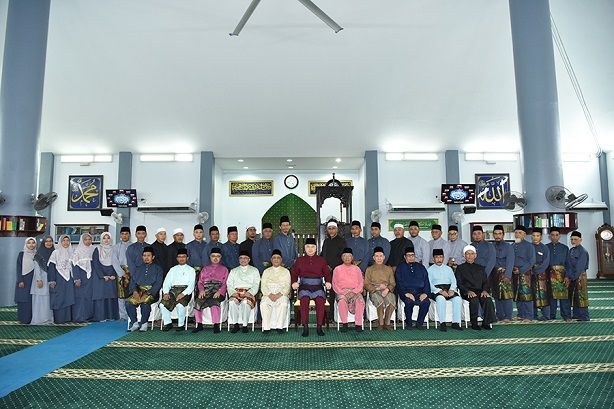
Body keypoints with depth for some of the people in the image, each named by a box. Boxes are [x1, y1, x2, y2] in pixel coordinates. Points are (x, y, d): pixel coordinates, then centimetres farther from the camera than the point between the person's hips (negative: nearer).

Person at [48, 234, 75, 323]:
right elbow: (51, 267, -7)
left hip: (68, 279, 4)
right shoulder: (56, 252, -3)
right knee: (59, 299, -3)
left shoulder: (71, 253, 11)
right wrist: (52, 281, -13)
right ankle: (58, 319, 4)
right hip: (58, 279, -4)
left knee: (68, 298, 4)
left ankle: (67, 317, 10)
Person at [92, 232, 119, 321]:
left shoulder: (113, 249, 10)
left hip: (112, 277, 3)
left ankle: (111, 315, 5)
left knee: (111, 296, 1)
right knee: (101, 295, -4)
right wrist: (103, 276, -12)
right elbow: (95, 264, -5)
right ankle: (101, 316, 0)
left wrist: (113, 275, -6)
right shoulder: (97, 249, 1)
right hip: (100, 276, -3)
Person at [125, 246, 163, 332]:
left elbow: (158, 283, -1)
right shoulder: (139, 268, 24)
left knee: (145, 302, -35)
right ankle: (135, 323, -14)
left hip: (151, 292, -4)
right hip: (138, 291, 4)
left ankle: (144, 324, -18)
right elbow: (133, 281, 13)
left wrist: (147, 293, -15)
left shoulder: (157, 268, 11)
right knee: (128, 302, -26)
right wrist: (135, 291, -8)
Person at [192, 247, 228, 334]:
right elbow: (200, 281, 17)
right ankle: (199, 325, -13)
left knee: (214, 302, -35)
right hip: (205, 292, 3)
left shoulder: (224, 269, 17)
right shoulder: (205, 269, 25)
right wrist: (201, 290, -4)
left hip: (218, 292, -2)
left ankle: (216, 325, -26)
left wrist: (219, 292, -11)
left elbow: (225, 283, 7)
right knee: (197, 301, -28)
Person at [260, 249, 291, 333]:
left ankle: (279, 326, -27)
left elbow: (287, 286, 4)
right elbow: (263, 286, 7)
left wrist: (279, 295, -13)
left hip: (281, 294, -1)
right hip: (268, 294, 1)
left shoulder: (286, 271, 16)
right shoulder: (266, 271, 19)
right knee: (263, 304, -30)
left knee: (283, 304, -33)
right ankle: (266, 327, -24)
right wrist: (270, 294, -12)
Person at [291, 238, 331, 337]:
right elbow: (294, 273, 13)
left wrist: (328, 282, -7)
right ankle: (305, 327, -25)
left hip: (318, 287, 0)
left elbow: (327, 273, 12)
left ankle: (319, 327, -20)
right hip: (304, 286, 0)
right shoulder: (299, 260, 14)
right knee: (304, 300, -32)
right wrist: (294, 282, -7)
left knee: (320, 300, -31)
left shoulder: (321, 260, 14)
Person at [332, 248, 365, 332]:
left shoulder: (356, 269, 18)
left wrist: (354, 292, -8)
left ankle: (358, 324, -26)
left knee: (360, 301, -33)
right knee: (342, 301, -36)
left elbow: (361, 283, 10)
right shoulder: (337, 269, 14)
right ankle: (344, 324, -26)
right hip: (342, 292, -1)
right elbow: (334, 284, 7)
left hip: (355, 291, 1)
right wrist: (343, 292, -9)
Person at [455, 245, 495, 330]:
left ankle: (486, 322, -18)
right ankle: (474, 323, -21)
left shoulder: (480, 268, 23)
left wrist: (485, 290, -7)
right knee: (474, 300, -34)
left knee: (488, 300, -29)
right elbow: (459, 283, 2)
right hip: (467, 292, -3)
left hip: (480, 291, 3)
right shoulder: (460, 268, 12)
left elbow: (485, 282, 15)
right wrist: (468, 291, -16)